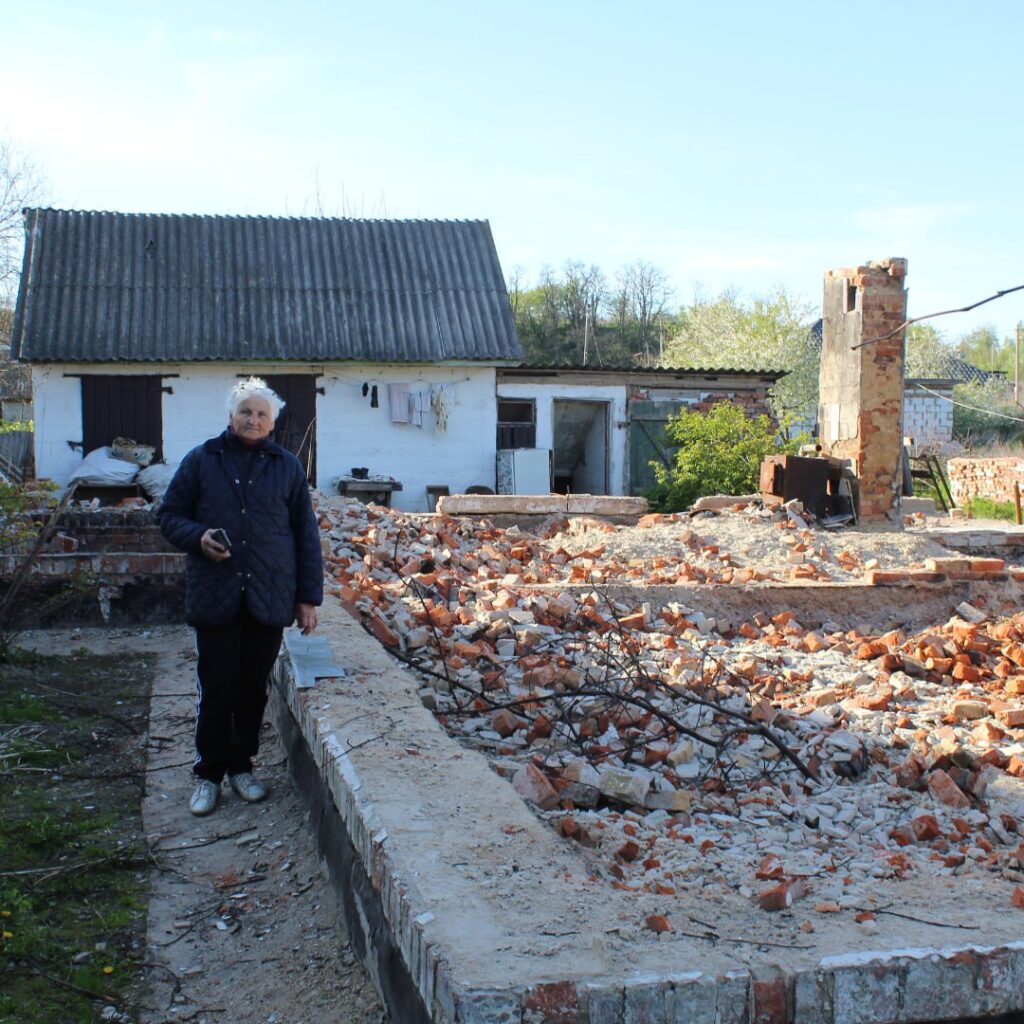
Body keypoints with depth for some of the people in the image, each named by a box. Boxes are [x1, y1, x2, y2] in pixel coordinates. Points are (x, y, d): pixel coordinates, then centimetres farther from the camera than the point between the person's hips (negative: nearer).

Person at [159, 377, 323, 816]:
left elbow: (306, 534, 8)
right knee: (215, 688, 3)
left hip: (268, 598, 1)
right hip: (214, 595, -1)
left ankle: (241, 766, 25)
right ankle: (208, 775, 16)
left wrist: (308, 596, 4)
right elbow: (169, 515, 8)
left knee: (254, 688, 9)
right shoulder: (202, 460, 3)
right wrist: (198, 536, -14)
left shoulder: (287, 467, 7)